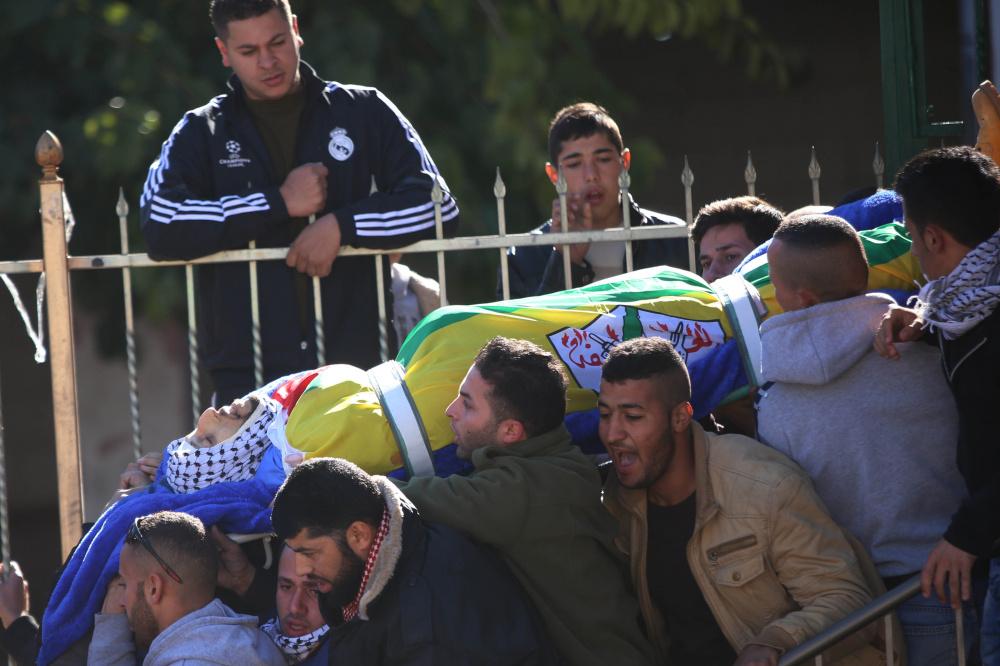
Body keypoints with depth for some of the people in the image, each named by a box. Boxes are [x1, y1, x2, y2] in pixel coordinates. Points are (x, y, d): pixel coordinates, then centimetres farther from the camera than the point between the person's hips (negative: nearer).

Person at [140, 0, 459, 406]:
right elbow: (159, 227, -7)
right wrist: (279, 203, -9)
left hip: (359, 368, 0)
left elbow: (438, 206, 4)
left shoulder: (364, 112, 11)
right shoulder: (200, 133, 11)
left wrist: (342, 226, -10)